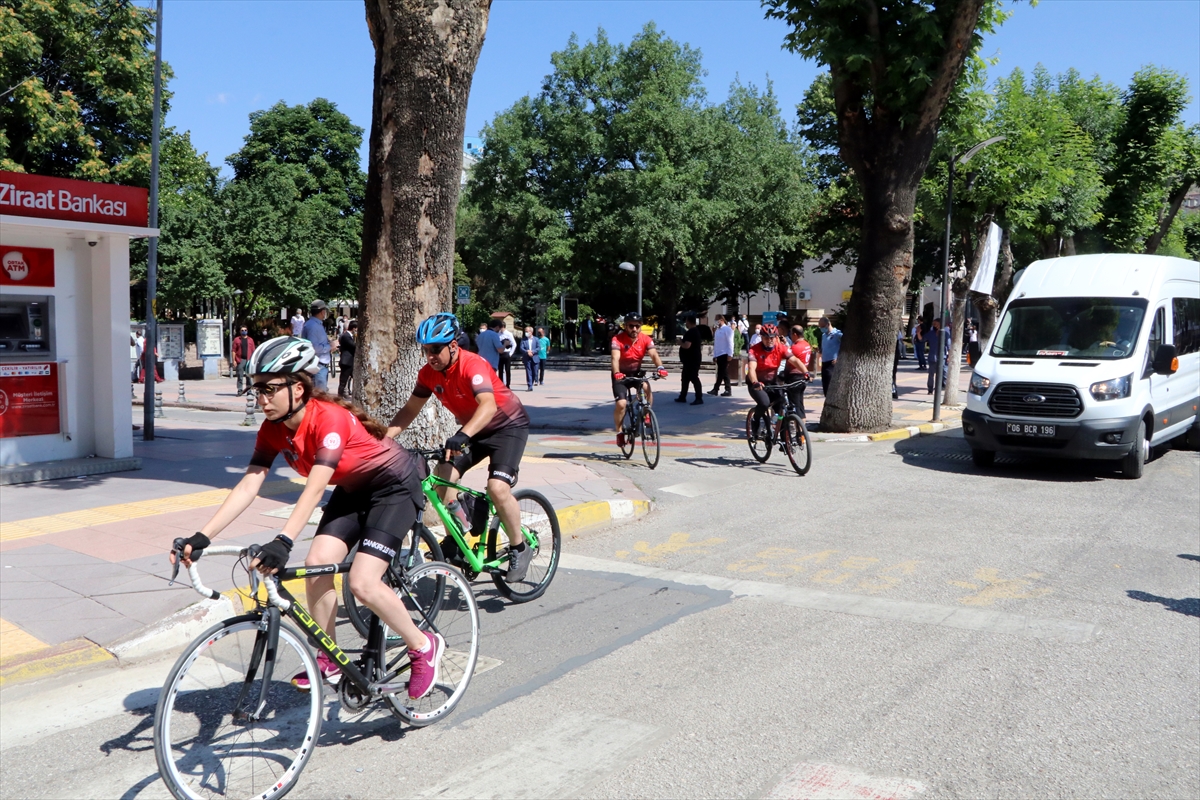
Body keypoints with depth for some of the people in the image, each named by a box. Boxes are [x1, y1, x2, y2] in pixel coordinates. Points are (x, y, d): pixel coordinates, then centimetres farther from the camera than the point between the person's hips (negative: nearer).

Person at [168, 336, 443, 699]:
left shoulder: (330, 418, -32)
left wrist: (283, 542, -52)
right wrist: (201, 537, -24)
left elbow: (314, 488, -41)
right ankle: (329, 662, 9)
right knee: (317, 565, -9)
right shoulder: (274, 429, -10)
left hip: (394, 484, -8)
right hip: (353, 489, 8)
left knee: (363, 584, -17)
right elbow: (248, 485, -15)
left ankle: (425, 648, 4)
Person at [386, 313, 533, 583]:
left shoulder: (472, 365, -31)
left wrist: (462, 436, -61)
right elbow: (410, 409, 0)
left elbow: (488, 405, -46)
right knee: (442, 475, -14)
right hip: (473, 429, 7)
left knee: (497, 487, -24)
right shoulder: (429, 373, -9)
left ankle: (519, 548, -3)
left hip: (508, 424, -7)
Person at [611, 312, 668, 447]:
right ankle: (619, 432, 2)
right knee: (621, 403, -18)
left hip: (636, 372, 2)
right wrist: (616, 373, -55)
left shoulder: (646, 339, -13)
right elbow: (615, 358, -36)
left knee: (647, 387, -29)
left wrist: (660, 367, -46)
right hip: (621, 374, -2)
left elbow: (654, 354, -26)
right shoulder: (618, 339, -22)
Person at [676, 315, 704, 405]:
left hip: (692, 359, -11)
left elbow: (687, 345, -29)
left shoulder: (691, 332, -19)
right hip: (690, 359, 11)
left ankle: (699, 398, -9)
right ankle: (682, 397, 25)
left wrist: (681, 345, -9)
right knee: (685, 378, 17)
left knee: (694, 378, -9)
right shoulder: (696, 331, 15)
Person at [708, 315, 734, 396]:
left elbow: (730, 342, -11)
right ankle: (715, 389, 9)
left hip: (725, 354, -7)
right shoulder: (717, 330, 15)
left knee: (724, 372, -5)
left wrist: (730, 354, -16)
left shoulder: (727, 329, -6)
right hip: (718, 354, 7)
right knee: (720, 372, 9)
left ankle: (728, 390, 0)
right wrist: (714, 355, 14)